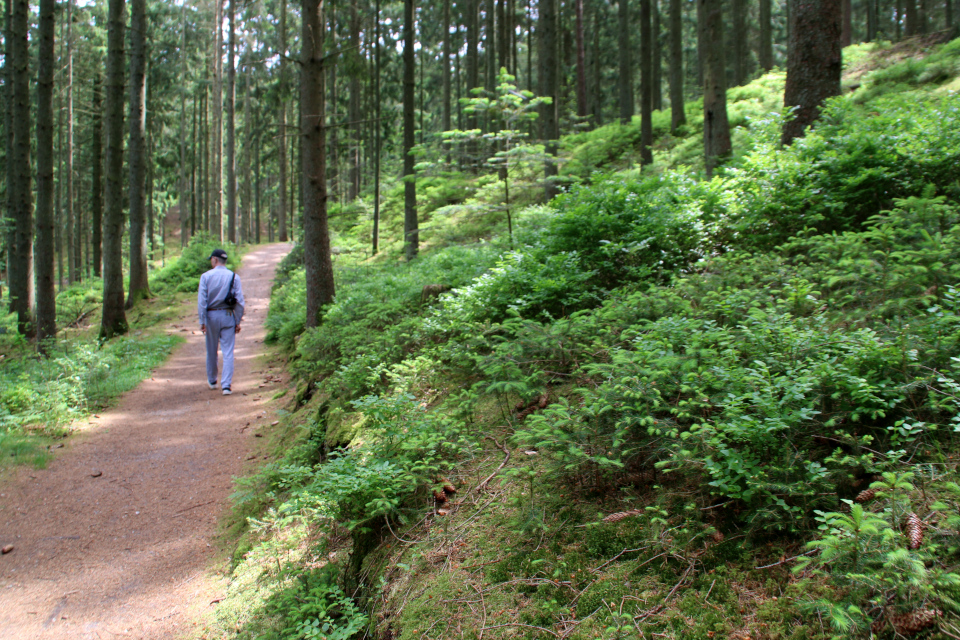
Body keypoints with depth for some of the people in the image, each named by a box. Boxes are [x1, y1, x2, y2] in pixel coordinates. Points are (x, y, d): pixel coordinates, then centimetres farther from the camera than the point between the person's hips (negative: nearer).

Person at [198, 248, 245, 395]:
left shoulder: (206, 276, -4)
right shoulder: (234, 277, -2)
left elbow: (202, 300, -8)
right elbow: (239, 301, -5)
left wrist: (202, 321, -5)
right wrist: (238, 321, 1)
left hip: (211, 316, 0)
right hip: (228, 316, 0)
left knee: (211, 351, 15)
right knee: (228, 352, -1)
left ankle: (212, 381, 32)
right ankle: (226, 385, -8)